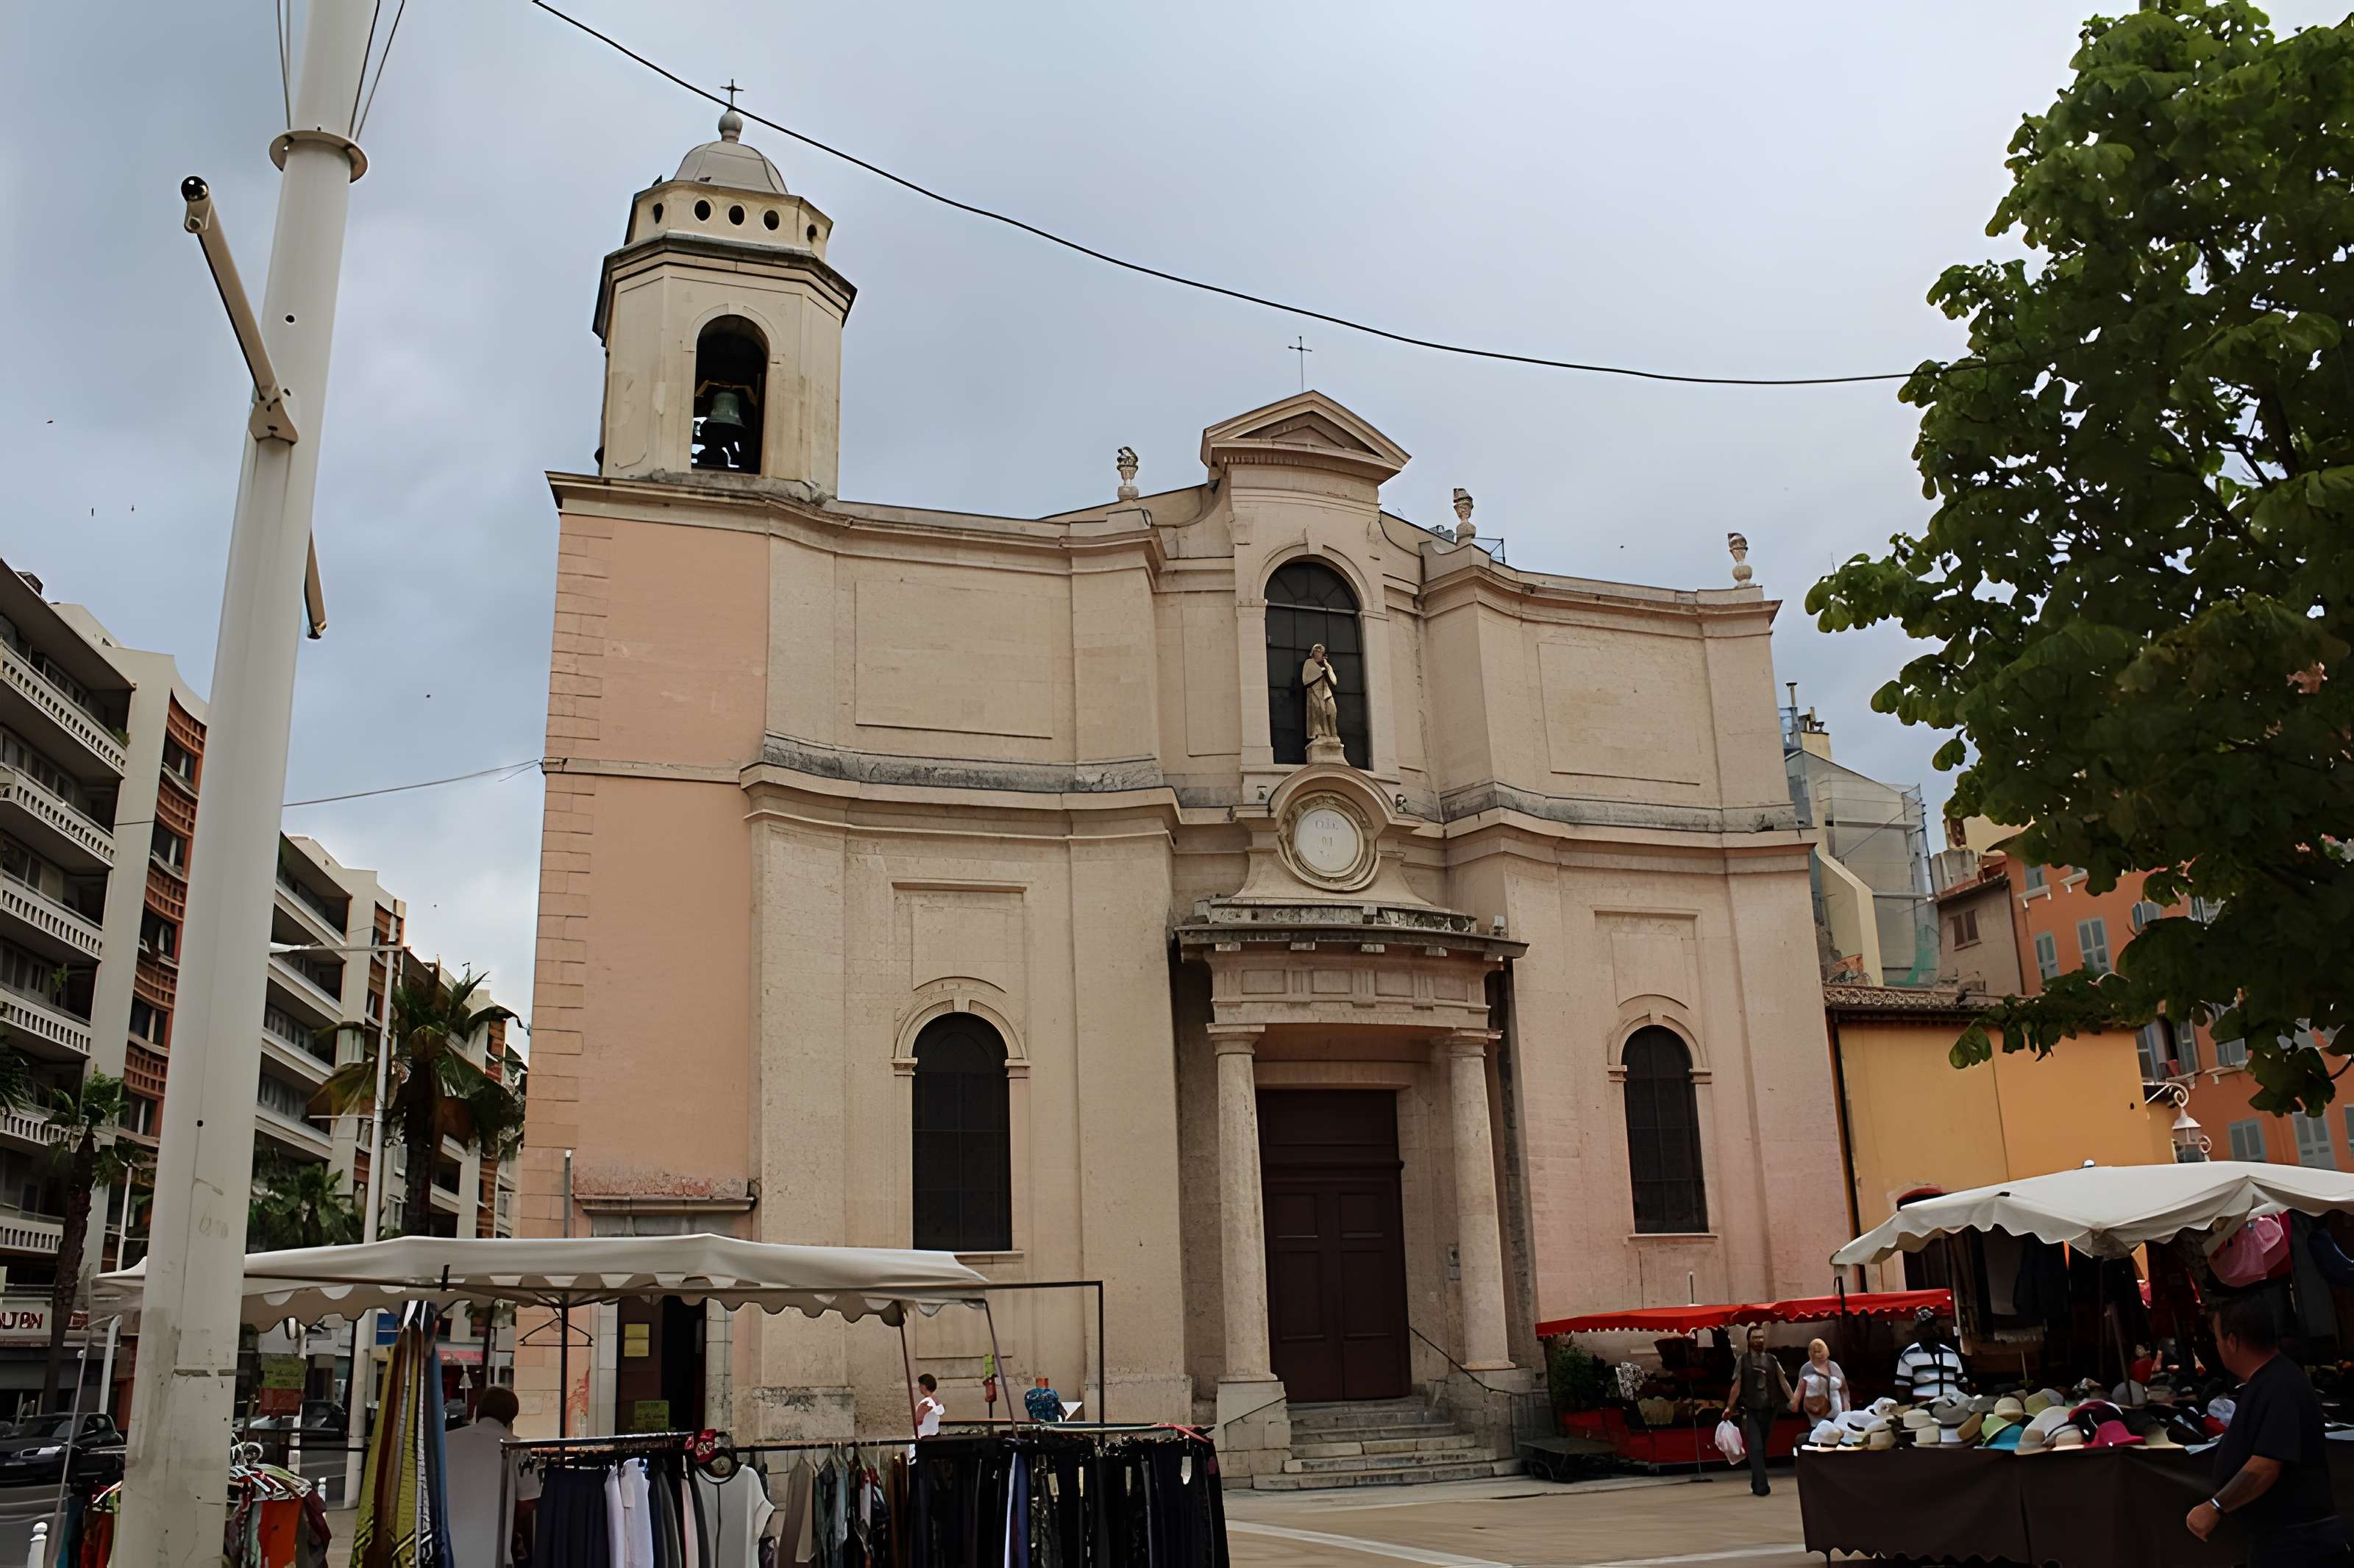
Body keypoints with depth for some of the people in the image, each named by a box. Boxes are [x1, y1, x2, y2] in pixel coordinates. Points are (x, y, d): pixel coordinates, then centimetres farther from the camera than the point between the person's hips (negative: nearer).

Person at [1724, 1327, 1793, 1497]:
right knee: (1756, 1448, -11)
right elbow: (1736, 1386, 0)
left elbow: (1783, 1382, 2)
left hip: (1768, 1410, 3)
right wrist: (1729, 1407, -5)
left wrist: (1792, 1399, -12)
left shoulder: (1772, 1361, 9)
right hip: (1750, 1411, -3)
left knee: (1762, 1448, 8)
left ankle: (1757, 1485, 19)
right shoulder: (1743, 1361, 2)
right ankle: (1761, 1487, -14)